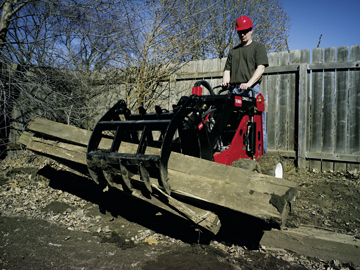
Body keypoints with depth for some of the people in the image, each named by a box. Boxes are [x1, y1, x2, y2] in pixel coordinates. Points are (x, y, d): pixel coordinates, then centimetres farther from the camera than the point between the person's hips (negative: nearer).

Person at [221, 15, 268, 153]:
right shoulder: (233, 51, 26)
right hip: (235, 90, 4)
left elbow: (261, 68, -3)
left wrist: (249, 83, -19)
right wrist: (225, 81, -1)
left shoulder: (258, 47, 11)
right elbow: (227, 69, 22)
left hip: (252, 89, -4)